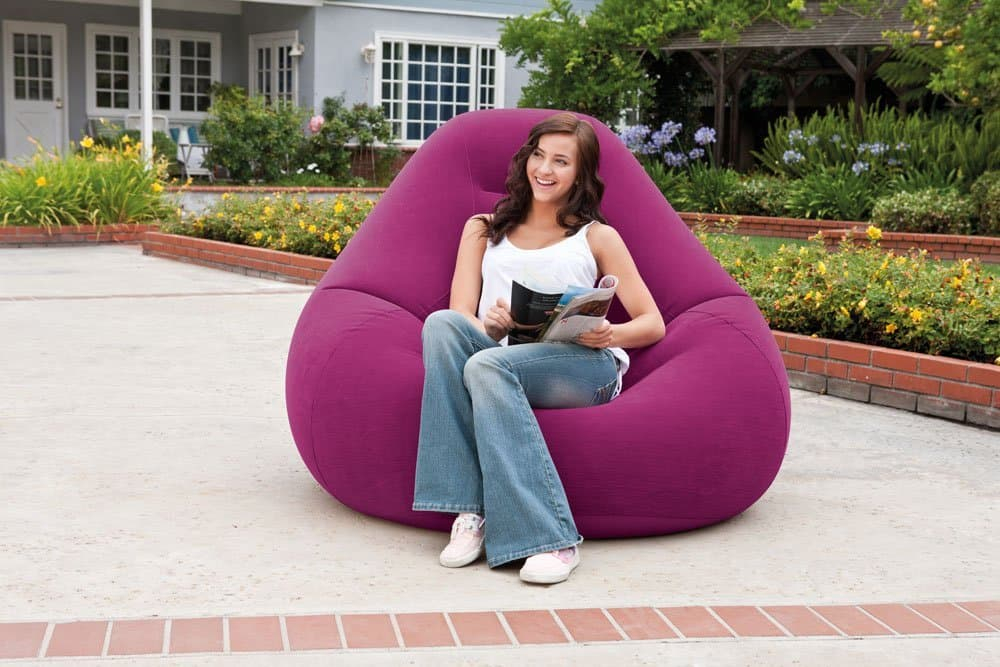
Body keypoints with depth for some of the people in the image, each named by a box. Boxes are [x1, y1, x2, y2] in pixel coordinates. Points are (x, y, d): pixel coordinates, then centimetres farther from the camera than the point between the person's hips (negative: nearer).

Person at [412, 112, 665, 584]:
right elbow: (460, 313, 10)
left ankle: (550, 536, -40)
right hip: (496, 353, 3)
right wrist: (489, 328, -15)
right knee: (441, 324, -30)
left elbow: (653, 324, 11)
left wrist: (610, 334, -13)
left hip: (582, 368, -2)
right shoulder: (484, 229, 26)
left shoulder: (597, 238, 20)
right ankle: (470, 510, -35)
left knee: (488, 366, -35)